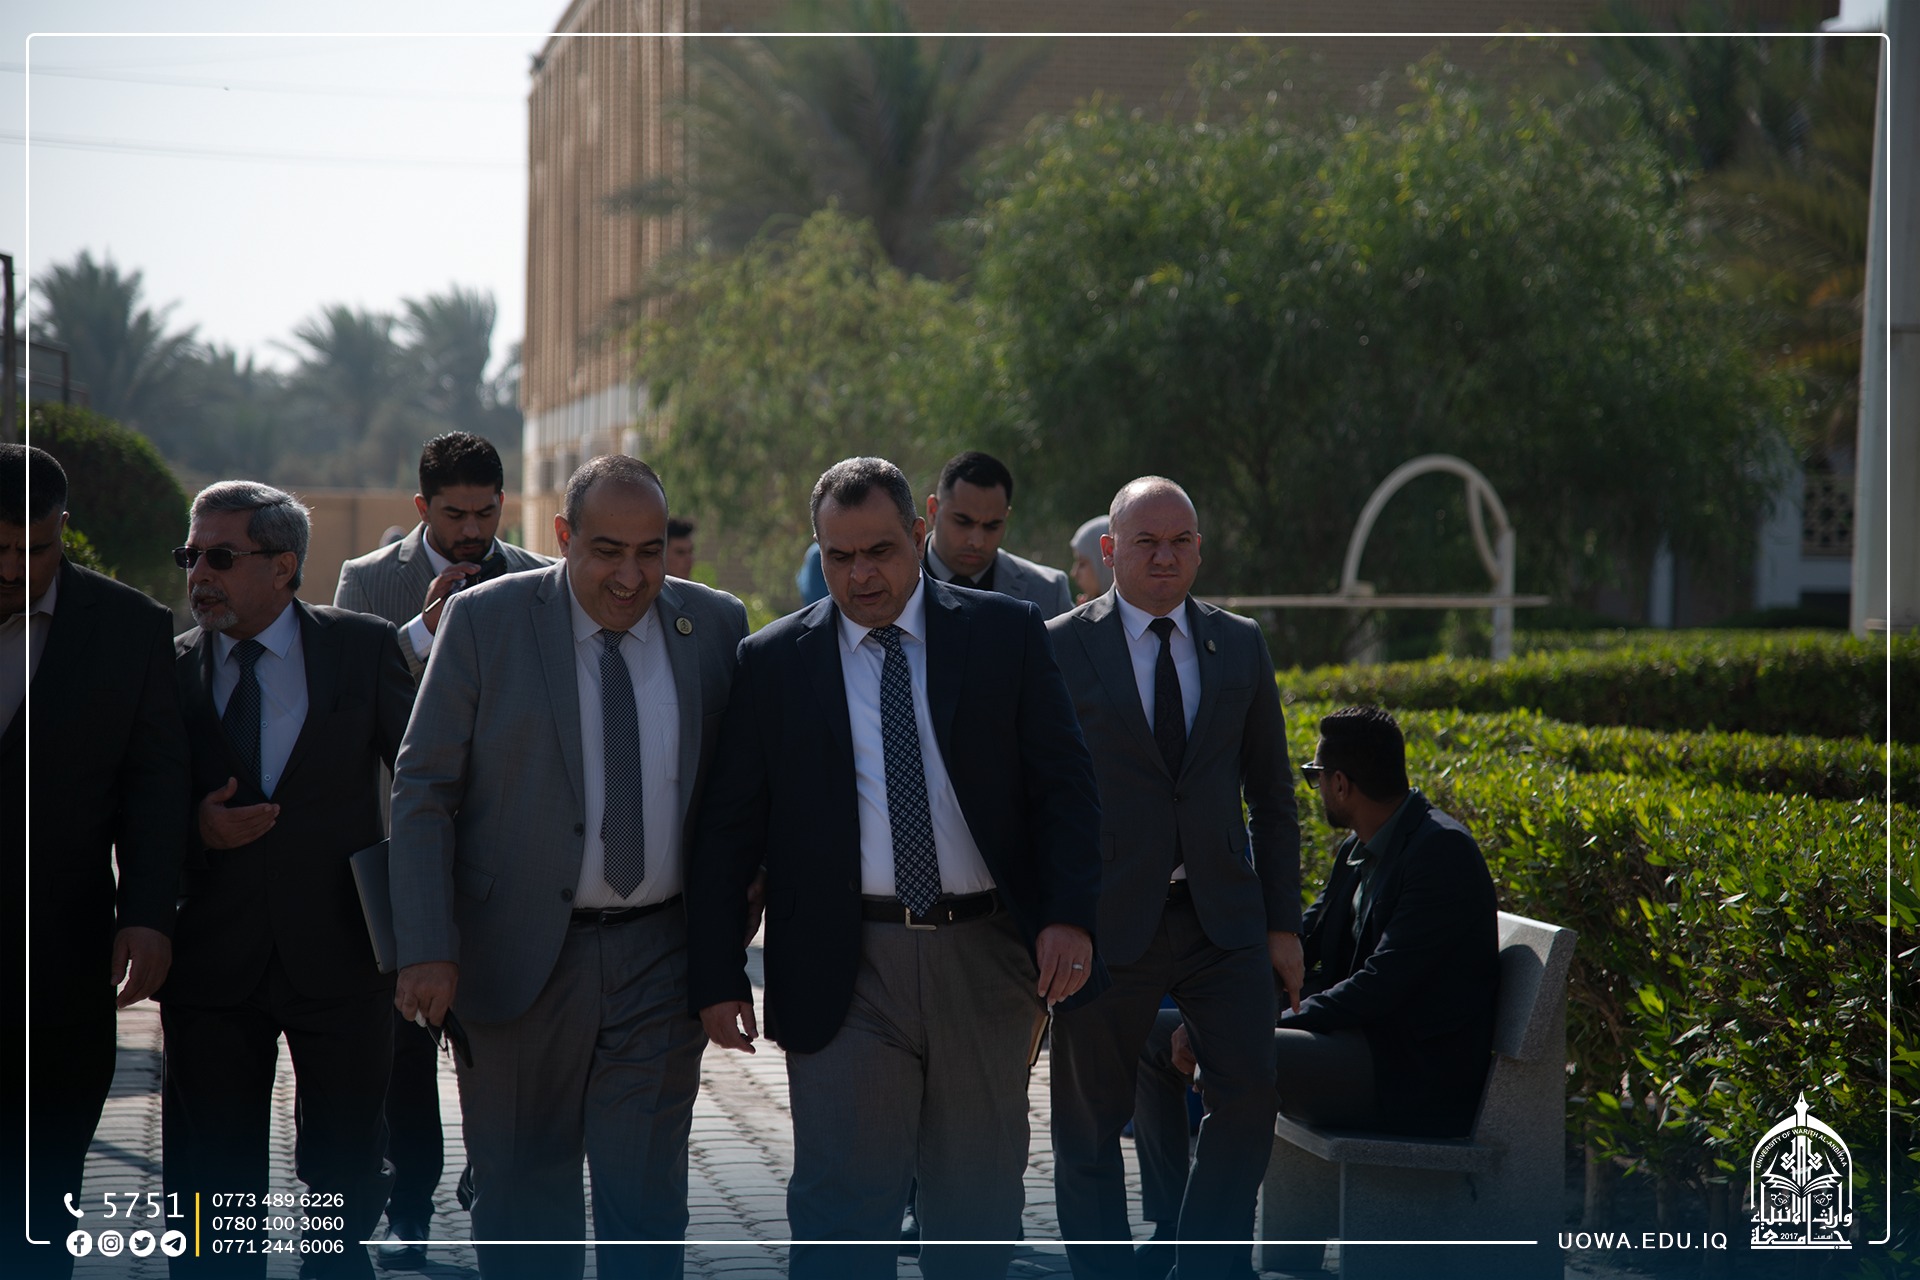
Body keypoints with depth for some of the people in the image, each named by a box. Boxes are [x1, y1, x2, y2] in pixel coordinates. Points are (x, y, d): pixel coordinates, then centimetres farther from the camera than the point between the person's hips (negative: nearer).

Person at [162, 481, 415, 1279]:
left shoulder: (365, 650, 0)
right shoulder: (169, 668, 3)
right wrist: (195, 830, -14)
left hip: (339, 959, -1)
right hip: (212, 966, 1)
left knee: (346, 1183, 10)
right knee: (215, 1190, 5)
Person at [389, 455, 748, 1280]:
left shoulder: (716, 625, 3)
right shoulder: (485, 622, -4)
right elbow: (423, 790, -4)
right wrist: (427, 950, -12)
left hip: (661, 957, 1)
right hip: (519, 957, -1)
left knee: (647, 1200, 2)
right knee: (523, 1194, 8)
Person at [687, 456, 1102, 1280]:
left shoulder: (1005, 634, 5)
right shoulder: (773, 663, 4)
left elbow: (1063, 785, 2)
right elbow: (728, 831, 5)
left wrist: (1069, 916, -12)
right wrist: (718, 976, -1)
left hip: (985, 962, 1)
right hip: (845, 968, -1)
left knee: (978, 1206, 12)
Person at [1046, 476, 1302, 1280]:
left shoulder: (1240, 646, 8)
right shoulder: (1059, 650, -3)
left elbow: (1271, 797, 11)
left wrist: (1283, 923, 7)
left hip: (1222, 913, 3)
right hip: (1108, 919, -2)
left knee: (1250, 1092, -8)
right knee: (1090, 1123, 5)